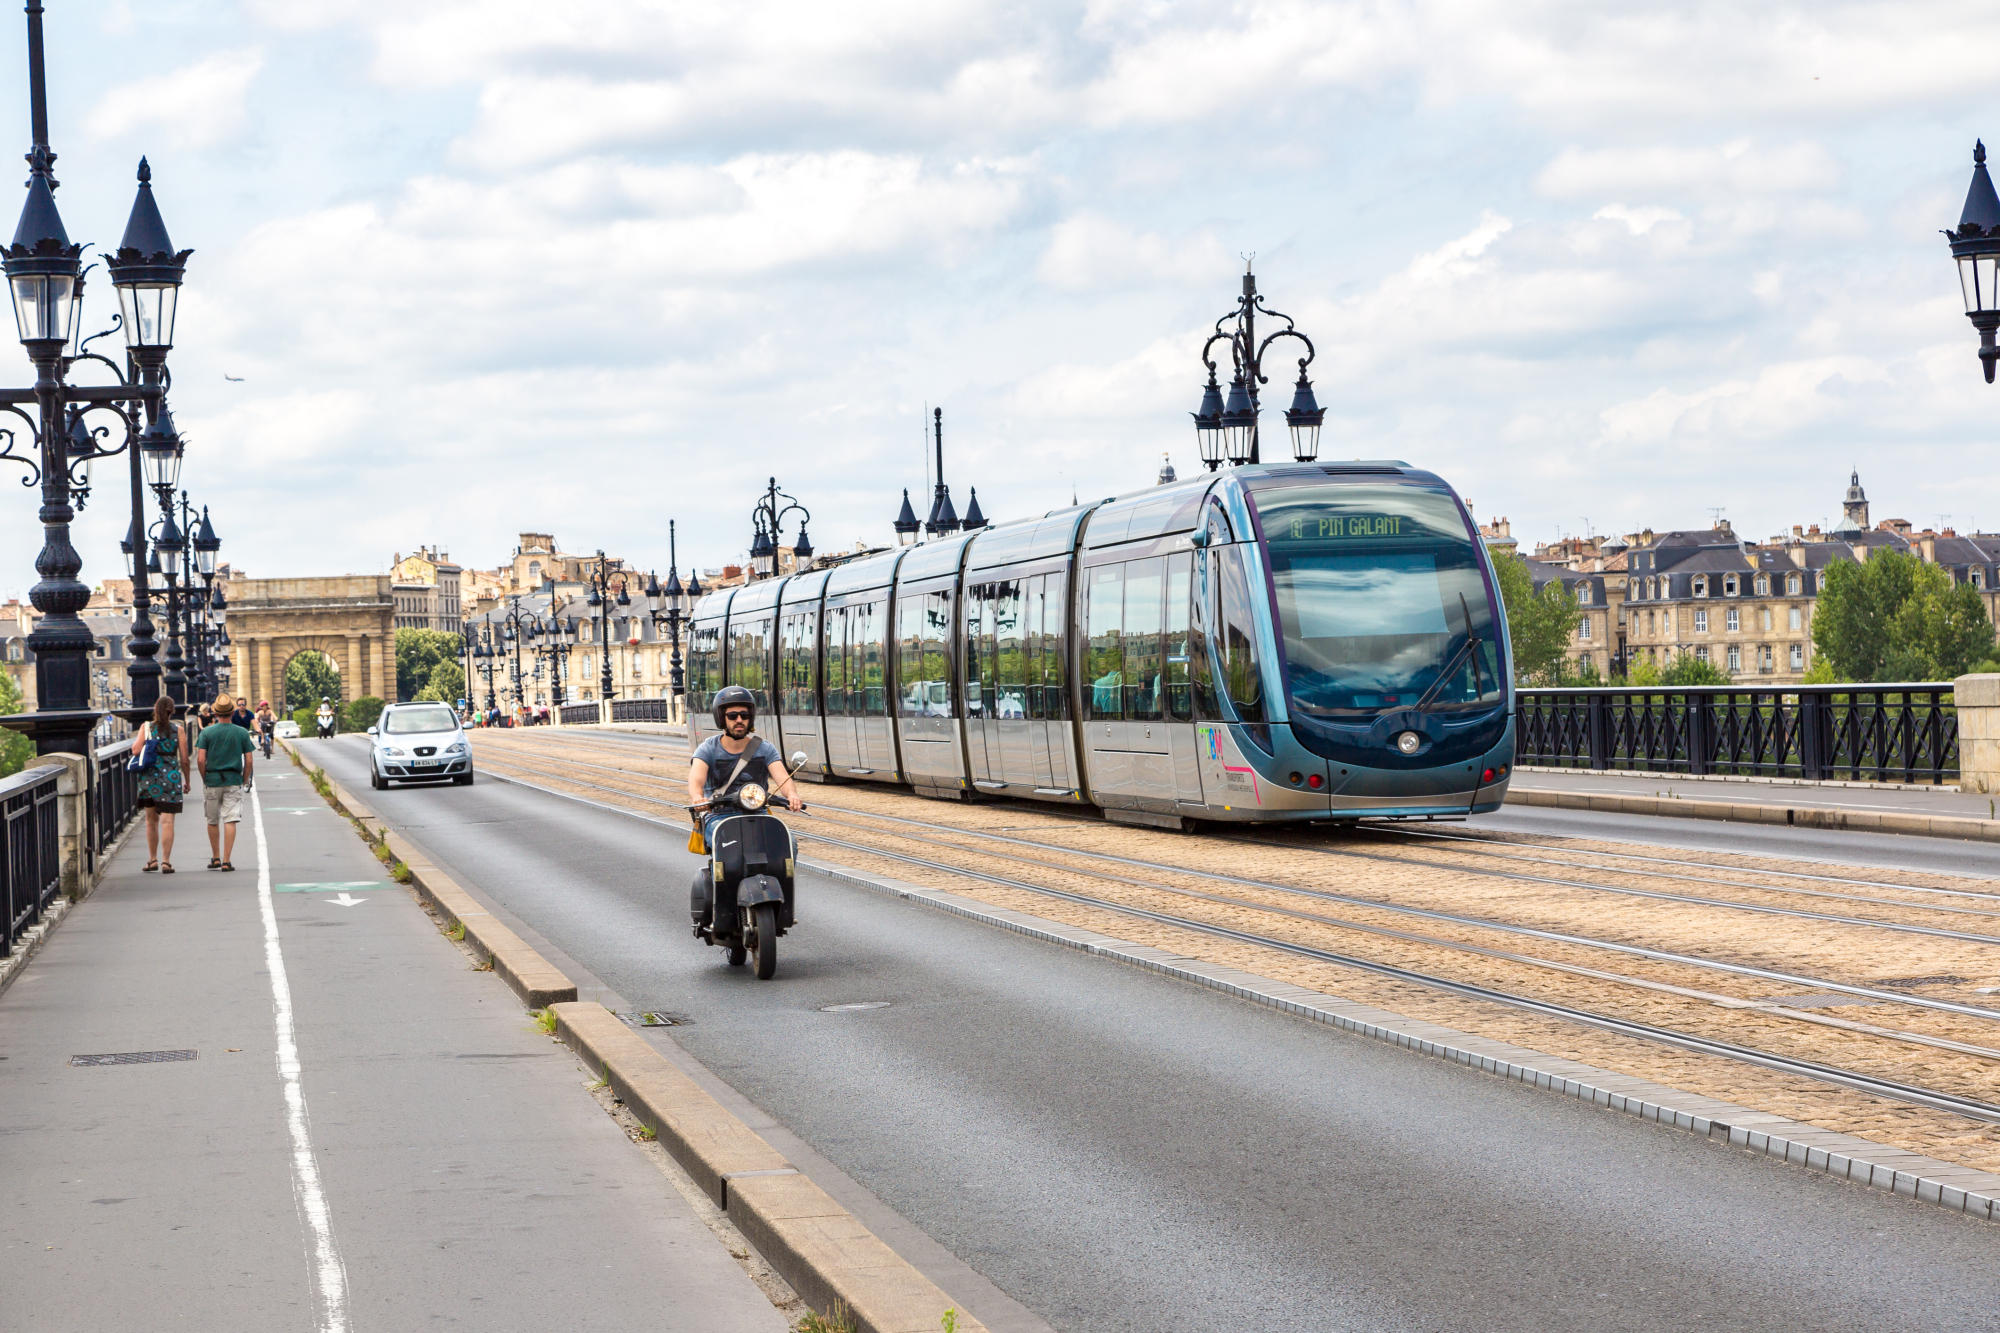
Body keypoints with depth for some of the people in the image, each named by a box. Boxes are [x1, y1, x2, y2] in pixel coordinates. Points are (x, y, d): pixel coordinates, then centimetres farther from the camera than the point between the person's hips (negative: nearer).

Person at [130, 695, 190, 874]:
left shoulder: (146, 728, 0)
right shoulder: (178, 730, -1)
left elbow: (135, 750, -6)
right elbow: (184, 759, -1)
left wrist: (136, 739, 15)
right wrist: (186, 781, 10)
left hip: (149, 778, 2)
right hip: (171, 778, -2)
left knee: (151, 820, 15)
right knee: (167, 821, -3)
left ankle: (152, 860, 20)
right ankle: (166, 861, -9)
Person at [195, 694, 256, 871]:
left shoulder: (206, 732, -3)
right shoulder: (242, 733, 0)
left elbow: (200, 760, -9)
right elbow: (249, 761, -1)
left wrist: (205, 779, 6)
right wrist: (244, 781, 11)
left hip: (212, 781, 0)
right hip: (234, 781, 0)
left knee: (213, 821, 15)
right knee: (230, 821, -2)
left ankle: (215, 858, 23)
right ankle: (226, 861, -8)